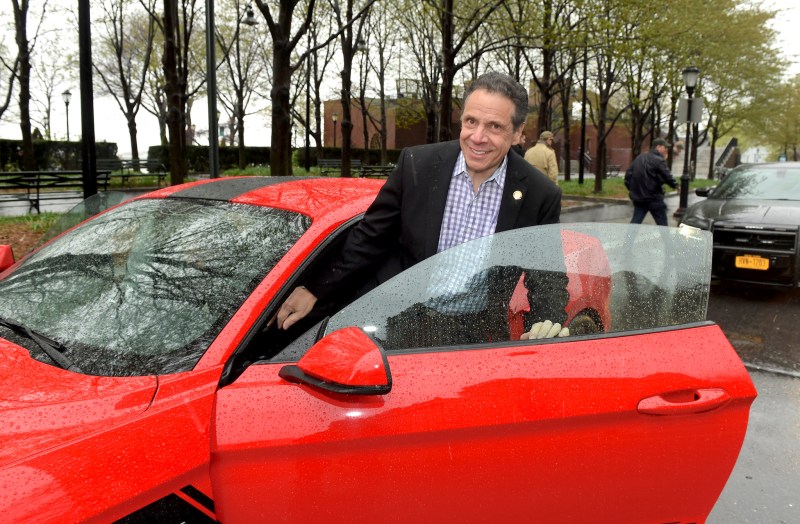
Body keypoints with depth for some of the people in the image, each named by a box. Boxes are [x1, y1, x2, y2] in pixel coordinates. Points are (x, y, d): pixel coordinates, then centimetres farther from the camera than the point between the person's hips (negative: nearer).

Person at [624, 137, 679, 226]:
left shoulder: (639, 158, 12)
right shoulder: (658, 160, -12)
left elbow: (628, 173, 13)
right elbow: (667, 176, -14)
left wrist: (630, 188, 17)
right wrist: (675, 185, 4)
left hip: (638, 197, 7)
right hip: (653, 198, -7)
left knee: (635, 222, 7)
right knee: (662, 224, 5)